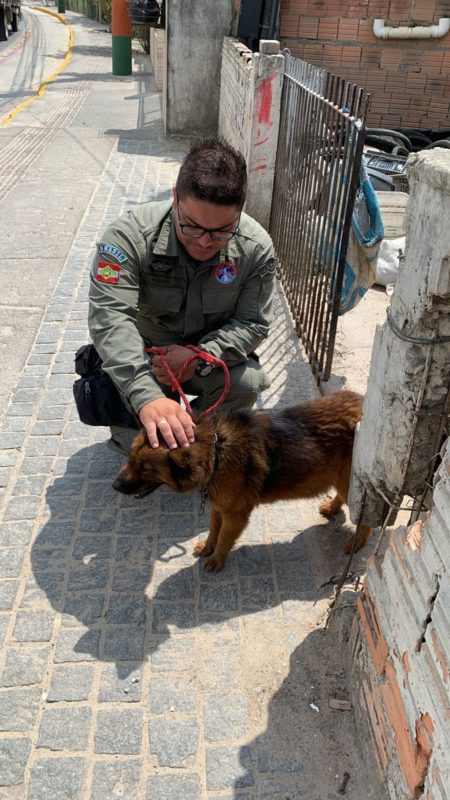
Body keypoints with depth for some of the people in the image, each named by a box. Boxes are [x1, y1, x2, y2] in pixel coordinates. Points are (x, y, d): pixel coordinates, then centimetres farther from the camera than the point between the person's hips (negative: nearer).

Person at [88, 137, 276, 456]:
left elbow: (254, 322, -11)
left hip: (211, 354, 3)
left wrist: (201, 357, -31)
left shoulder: (256, 247, -18)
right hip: (140, 357, -2)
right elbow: (111, 317, -38)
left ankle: (193, 433, 1)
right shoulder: (130, 235, -27)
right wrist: (147, 396, -53)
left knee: (248, 382, -28)